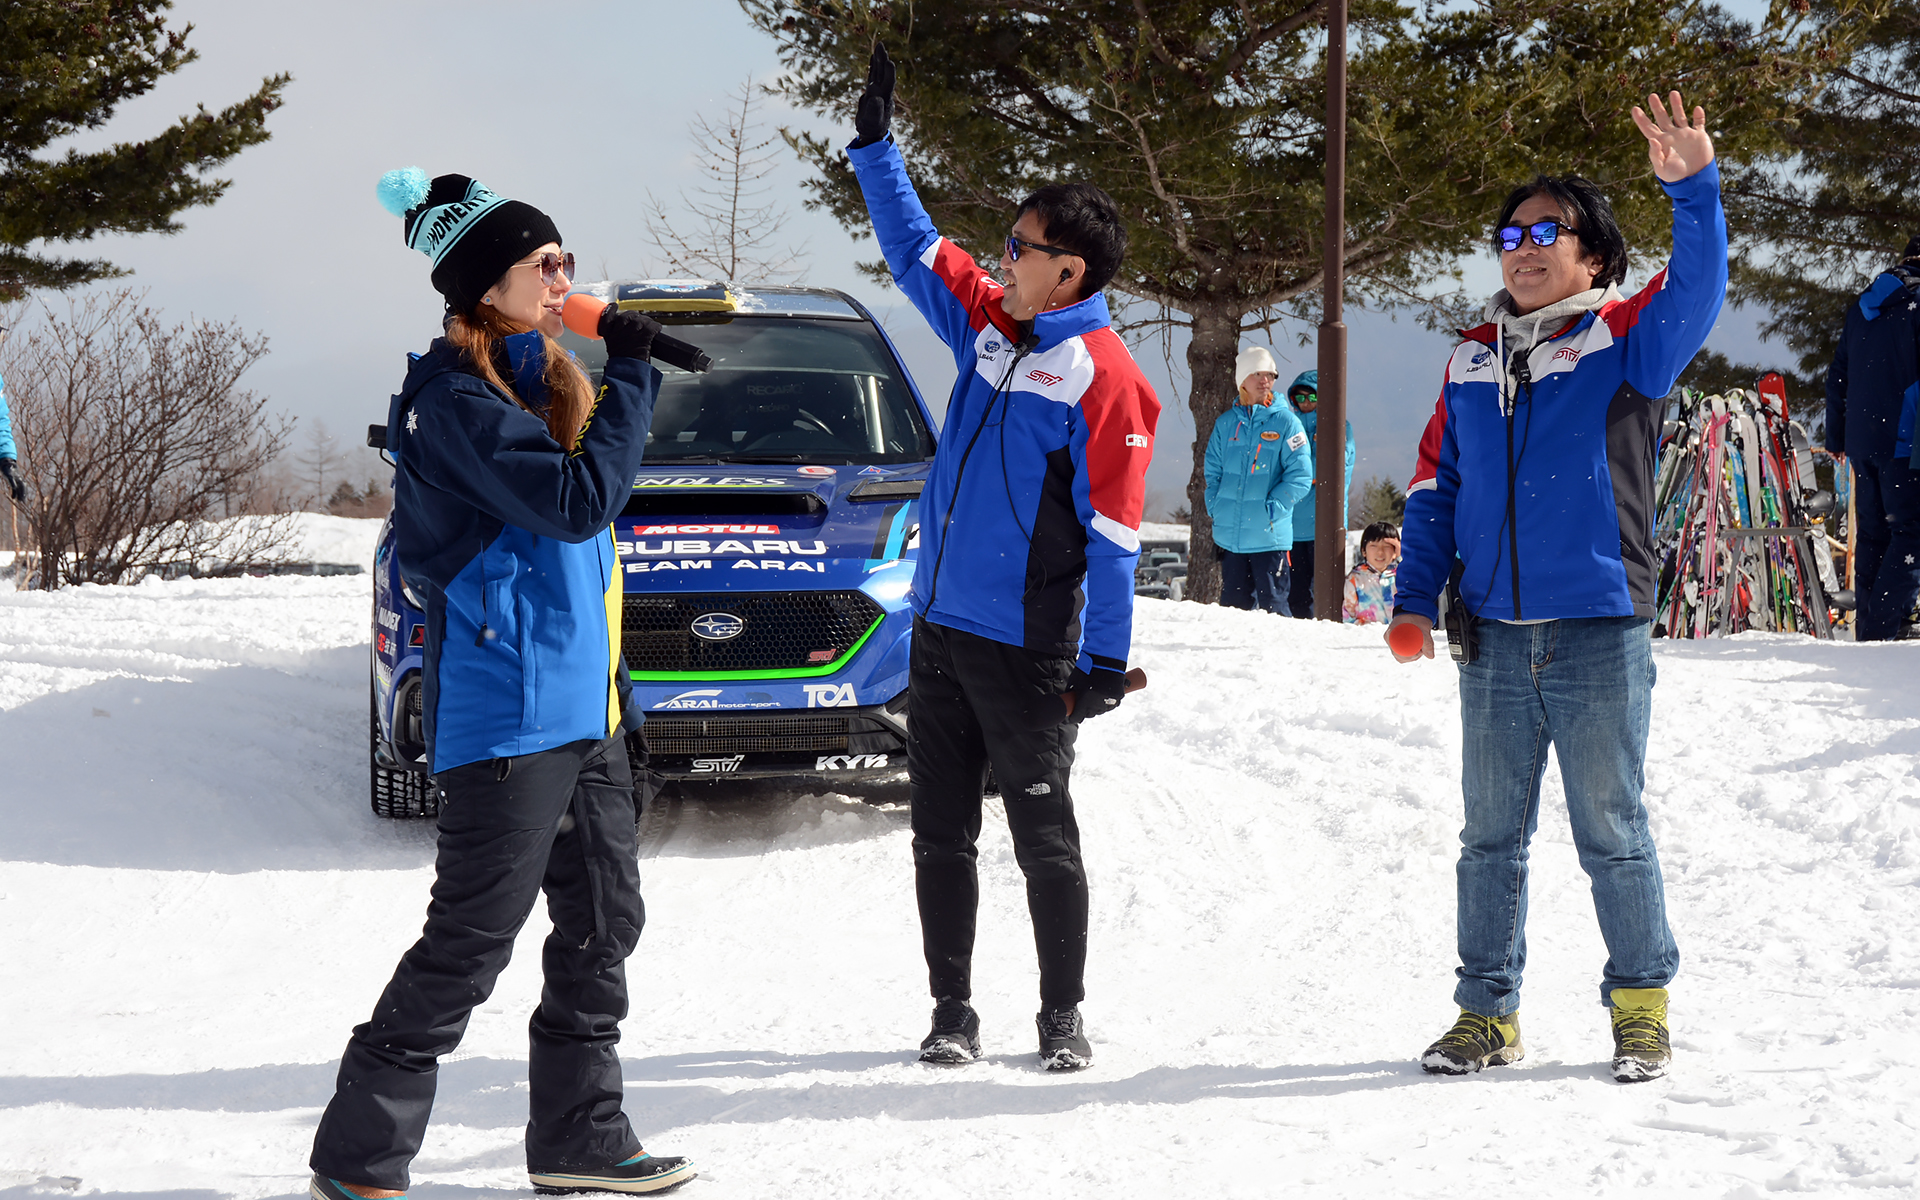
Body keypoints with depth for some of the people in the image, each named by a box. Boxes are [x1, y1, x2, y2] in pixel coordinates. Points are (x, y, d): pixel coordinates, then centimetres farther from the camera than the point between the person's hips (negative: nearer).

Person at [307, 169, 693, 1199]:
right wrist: (631, 377, -17)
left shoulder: (539, 378, 15)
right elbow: (576, 501, -24)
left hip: (582, 709, 10)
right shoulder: (456, 398, -15)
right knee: (470, 936, -7)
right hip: (505, 714, -10)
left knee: (603, 920, 12)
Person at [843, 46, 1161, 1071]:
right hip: (939, 632, 7)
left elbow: (1114, 531, -13)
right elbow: (914, 248, 24)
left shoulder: (1102, 377, -12)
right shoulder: (989, 327, 9)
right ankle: (952, 1012, 17)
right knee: (941, 833, 9)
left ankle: (1063, 1016, 12)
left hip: (1024, 649, -7)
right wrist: (876, 145, 21)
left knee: (1043, 836, 1)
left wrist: (1107, 661, -14)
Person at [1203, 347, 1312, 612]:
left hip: (1269, 536, -4)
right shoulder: (1226, 423, 11)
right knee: (1233, 603, 9)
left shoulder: (1284, 421, -1)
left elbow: (1300, 475, -7)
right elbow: (1213, 472, 17)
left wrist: (1272, 508, -15)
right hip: (1230, 535, 4)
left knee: (1271, 605, -4)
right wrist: (1215, 508, 4)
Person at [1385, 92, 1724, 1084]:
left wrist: (1693, 189, -32)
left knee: (1611, 833, 3)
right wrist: (1416, 597, 5)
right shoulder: (1473, 362, 11)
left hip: (1600, 633, -4)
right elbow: (1435, 485, 15)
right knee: (1492, 836, 10)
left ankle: (1641, 1007, 15)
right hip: (1493, 636, 4)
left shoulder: (1622, 342, 0)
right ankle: (1487, 1011, 19)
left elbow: (1697, 294, -19)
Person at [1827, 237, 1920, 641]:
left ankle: (1867, 630, 12)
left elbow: (1838, 376, 20)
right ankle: (1882, 630, -18)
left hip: (1862, 440, 7)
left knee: (1873, 532, 13)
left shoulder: (1861, 307, 16)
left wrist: (1836, 436, 27)